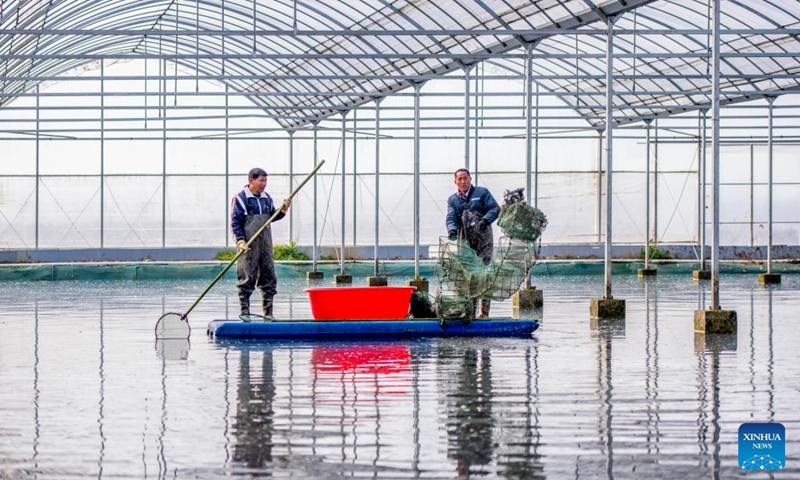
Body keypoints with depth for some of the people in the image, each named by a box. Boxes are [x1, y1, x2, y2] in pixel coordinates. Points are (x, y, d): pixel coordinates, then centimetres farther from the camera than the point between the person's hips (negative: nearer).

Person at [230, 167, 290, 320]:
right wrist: (240, 240, -18)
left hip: (265, 245, 6)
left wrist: (283, 210, 2)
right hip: (248, 247, -6)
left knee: (269, 278, 5)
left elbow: (272, 216, 21)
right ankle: (244, 312, 3)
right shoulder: (240, 198, -6)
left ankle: (268, 312, 11)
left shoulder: (267, 198, 14)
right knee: (247, 279, -4)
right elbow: (235, 222, -8)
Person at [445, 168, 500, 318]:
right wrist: (452, 230, -20)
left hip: (483, 241, -3)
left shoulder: (482, 192, 8)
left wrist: (485, 221, -18)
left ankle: (484, 311, -7)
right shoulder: (452, 200, 16)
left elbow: (495, 208, 0)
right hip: (464, 242, 3)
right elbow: (451, 217, 2)